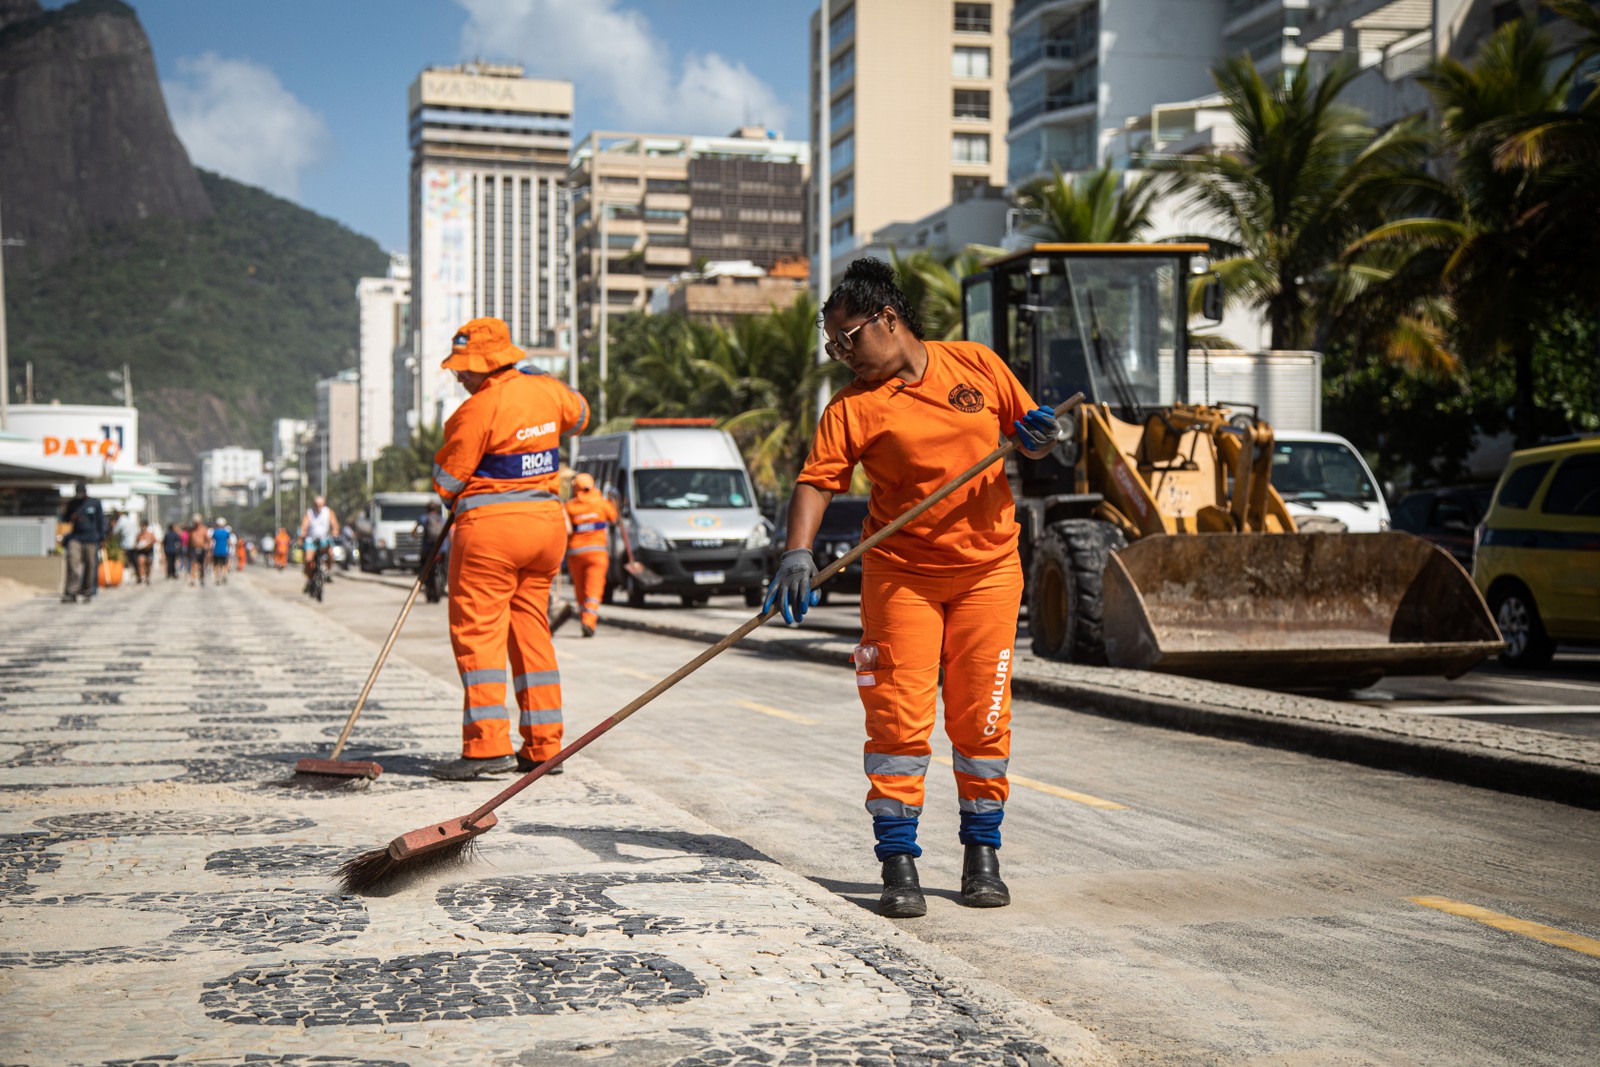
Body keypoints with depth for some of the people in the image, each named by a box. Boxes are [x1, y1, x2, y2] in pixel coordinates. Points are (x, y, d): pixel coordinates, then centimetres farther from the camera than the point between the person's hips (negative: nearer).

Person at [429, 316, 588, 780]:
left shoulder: (479, 409, -15)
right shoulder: (546, 390, 6)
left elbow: (446, 481, -8)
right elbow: (578, 416, 30)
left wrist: (451, 501, 13)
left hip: (490, 528, -7)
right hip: (548, 521, 7)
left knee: (478, 632, -3)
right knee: (531, 632, 12)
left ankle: (487, 745, -9)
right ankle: (543, 745, 13)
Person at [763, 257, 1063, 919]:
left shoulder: (977, 365, 2)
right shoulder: (852, 407, -2)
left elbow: (1027, 431, 12)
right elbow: (817, 480, -10)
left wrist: (1039, 438, -11)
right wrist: (798, 552, -26)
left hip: (989, 569, 1)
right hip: (900, 573, -1)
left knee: (982, 717, 4)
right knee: (898, 716, -5)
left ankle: (982, 856, 19)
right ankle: (898, 864, 4)